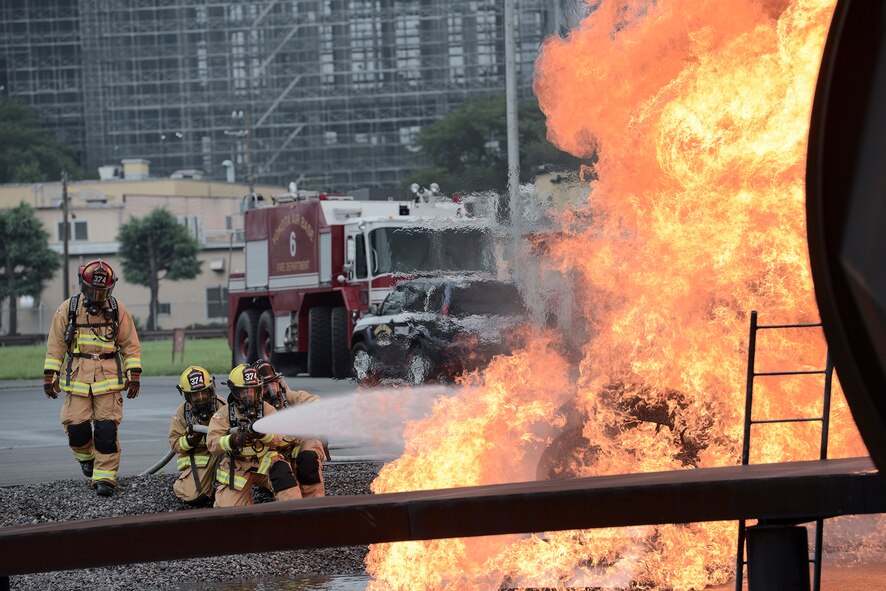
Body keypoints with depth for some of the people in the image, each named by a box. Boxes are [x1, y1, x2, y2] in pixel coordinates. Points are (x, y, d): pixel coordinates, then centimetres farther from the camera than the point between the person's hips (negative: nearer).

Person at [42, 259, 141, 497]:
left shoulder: (118, 310, 5)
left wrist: (134, 375, 2)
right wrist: (49, 376, 4)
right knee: (76, 426, -5)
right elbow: (55, 345, 8)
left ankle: (105, 476, -2)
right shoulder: (68, 309, 5)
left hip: (109, 377, -1)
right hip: (77, 377, 1)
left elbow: (131, 345, 9)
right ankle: (86, 455, 27)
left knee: (106, 429, -8)